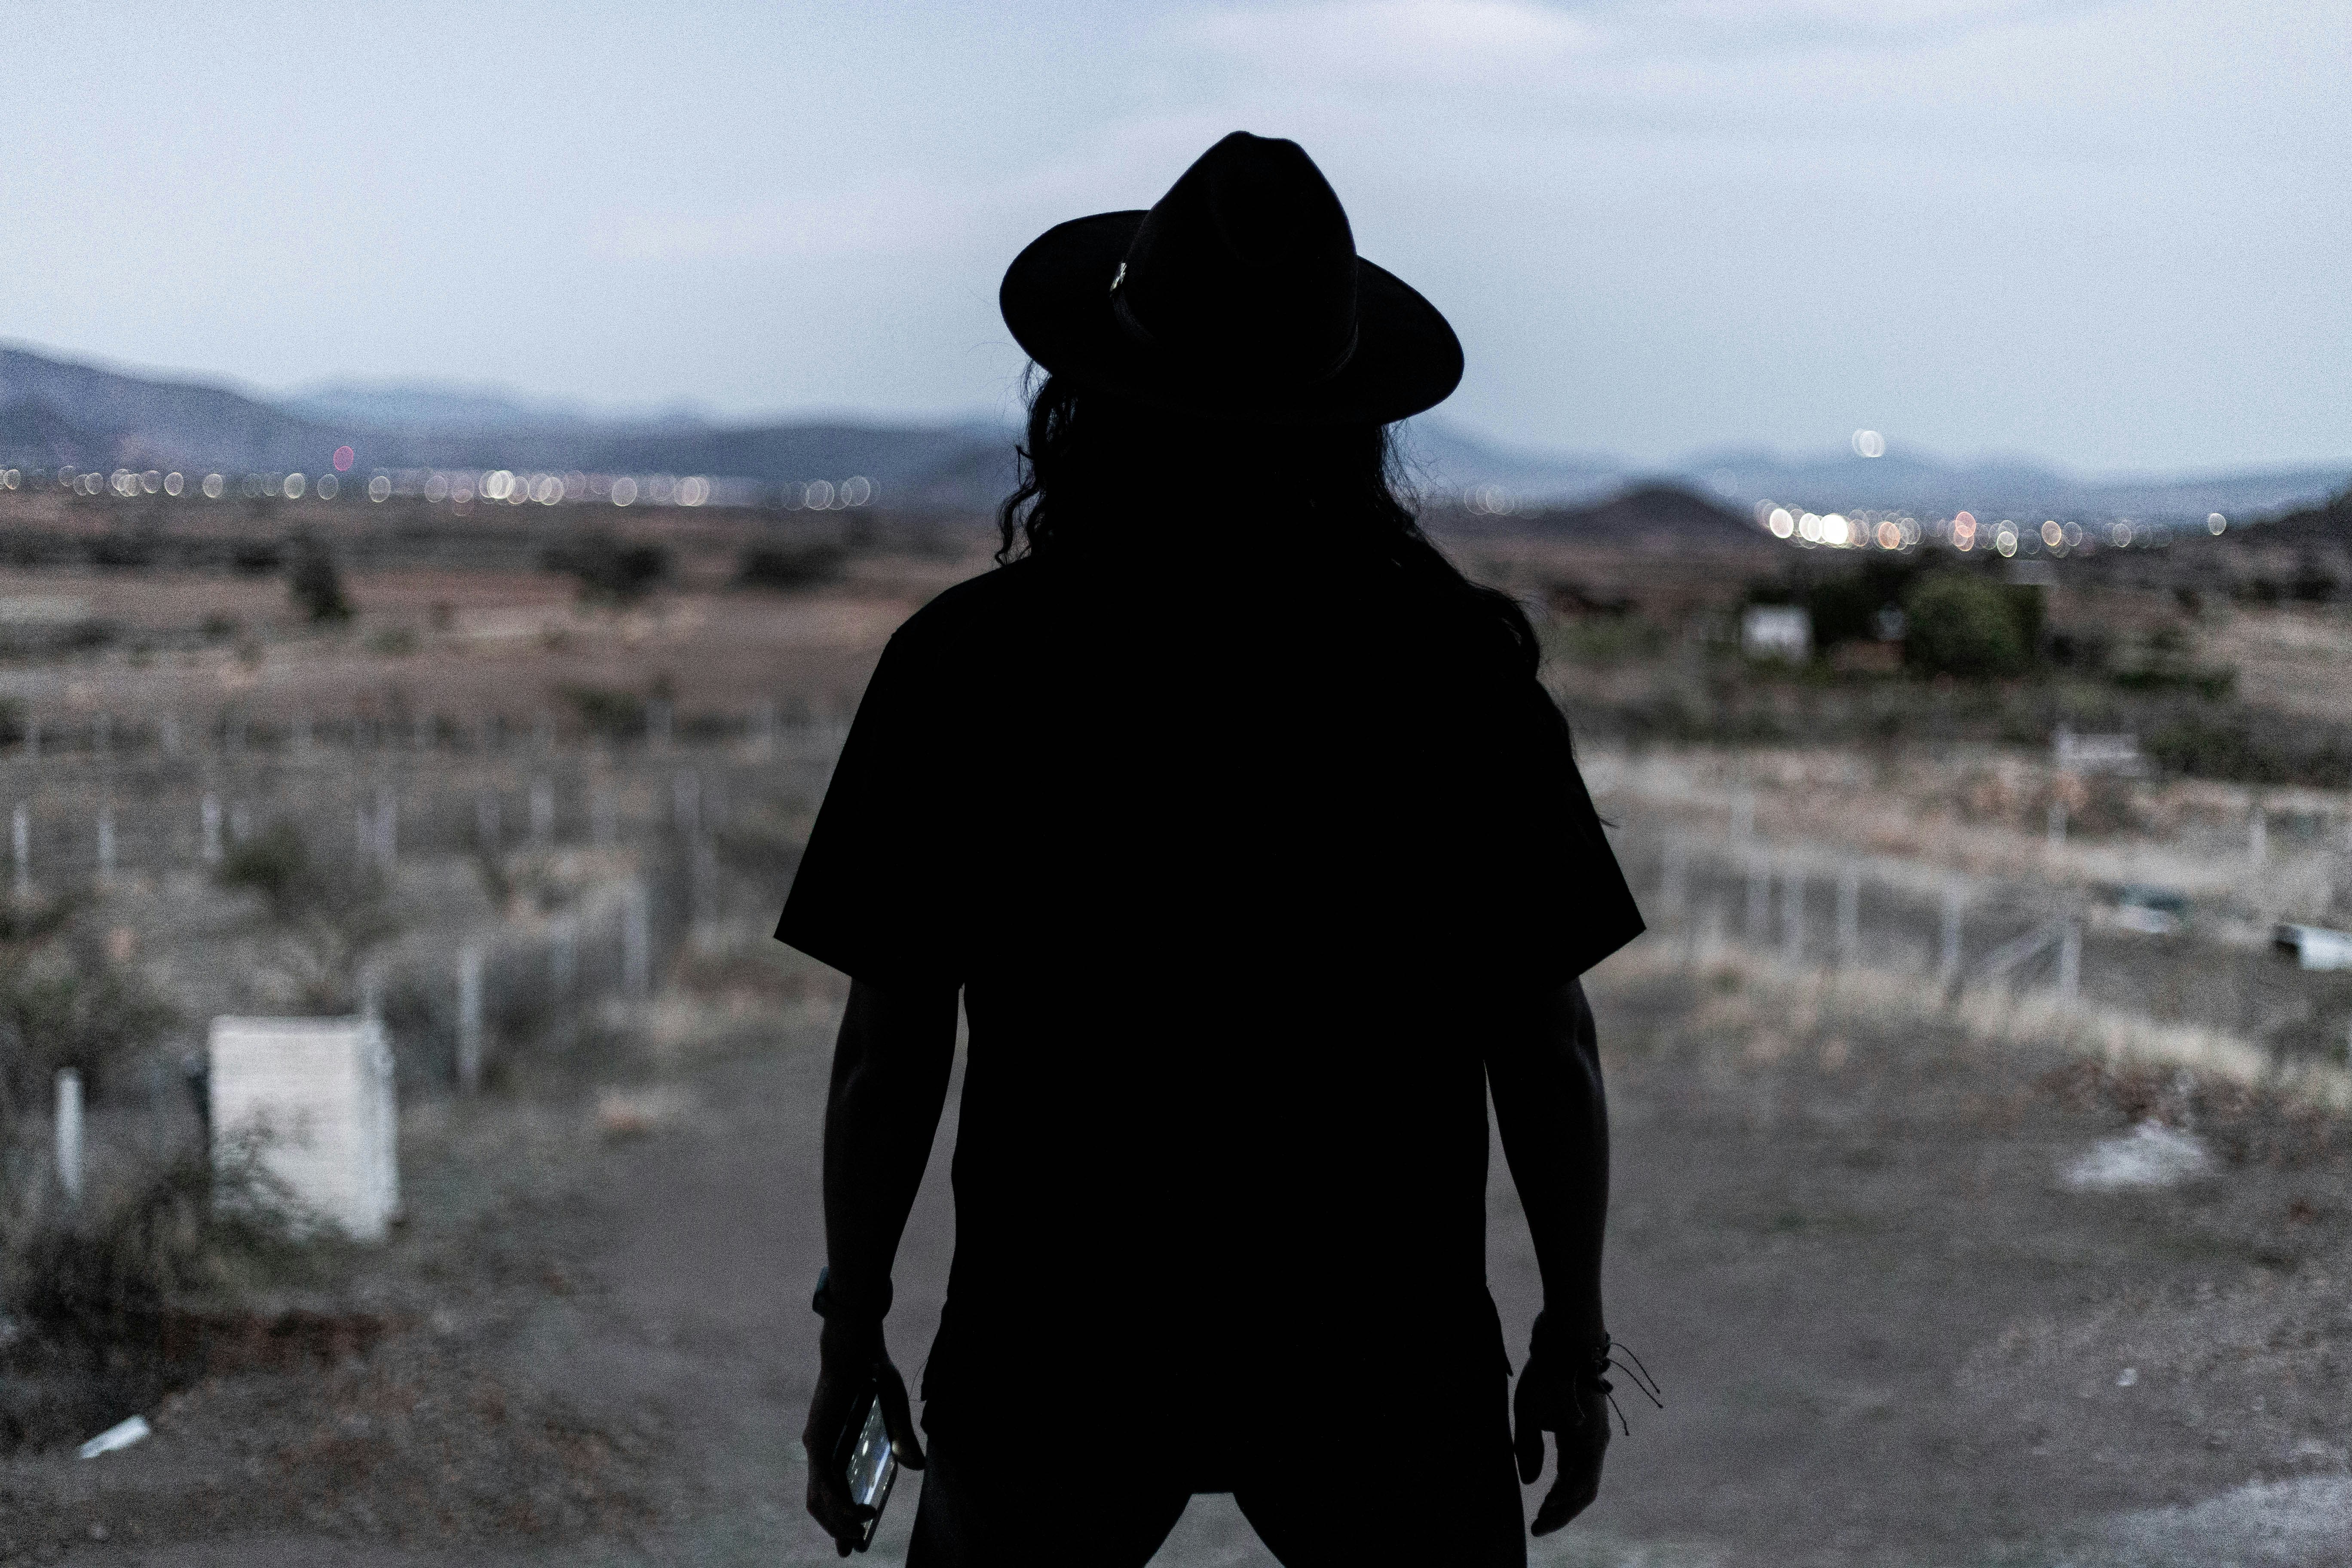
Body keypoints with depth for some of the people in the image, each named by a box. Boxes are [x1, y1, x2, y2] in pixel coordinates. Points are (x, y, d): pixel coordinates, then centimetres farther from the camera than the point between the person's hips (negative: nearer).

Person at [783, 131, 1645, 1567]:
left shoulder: (970, 662, -9)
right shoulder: (1454, 665, -8)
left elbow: (891, 1043, -7)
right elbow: (1545, 1042, -5)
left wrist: (852, 1331, 5)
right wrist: (1575, 1335, 7)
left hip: (1055, 1346, 0)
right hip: (1382, 1352, 0)